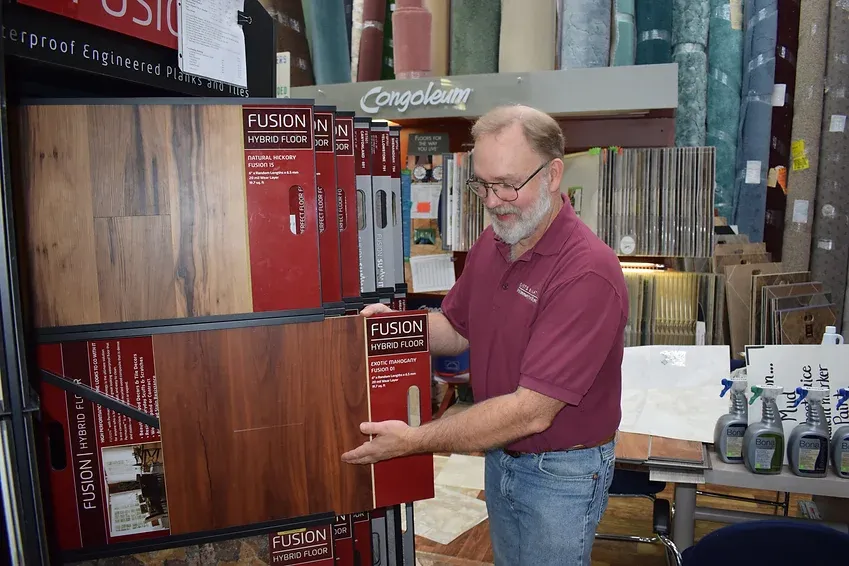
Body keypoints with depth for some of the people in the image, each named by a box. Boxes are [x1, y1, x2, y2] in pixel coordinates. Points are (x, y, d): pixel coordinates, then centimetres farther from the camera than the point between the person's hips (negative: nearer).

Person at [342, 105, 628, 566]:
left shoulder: (588, 272, -29)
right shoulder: (490, 245, -3)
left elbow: (531, 411, -30)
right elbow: (456, 329, 9)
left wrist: (415, 440, -27)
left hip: (563, 472, -7)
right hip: (500, 455, 7)